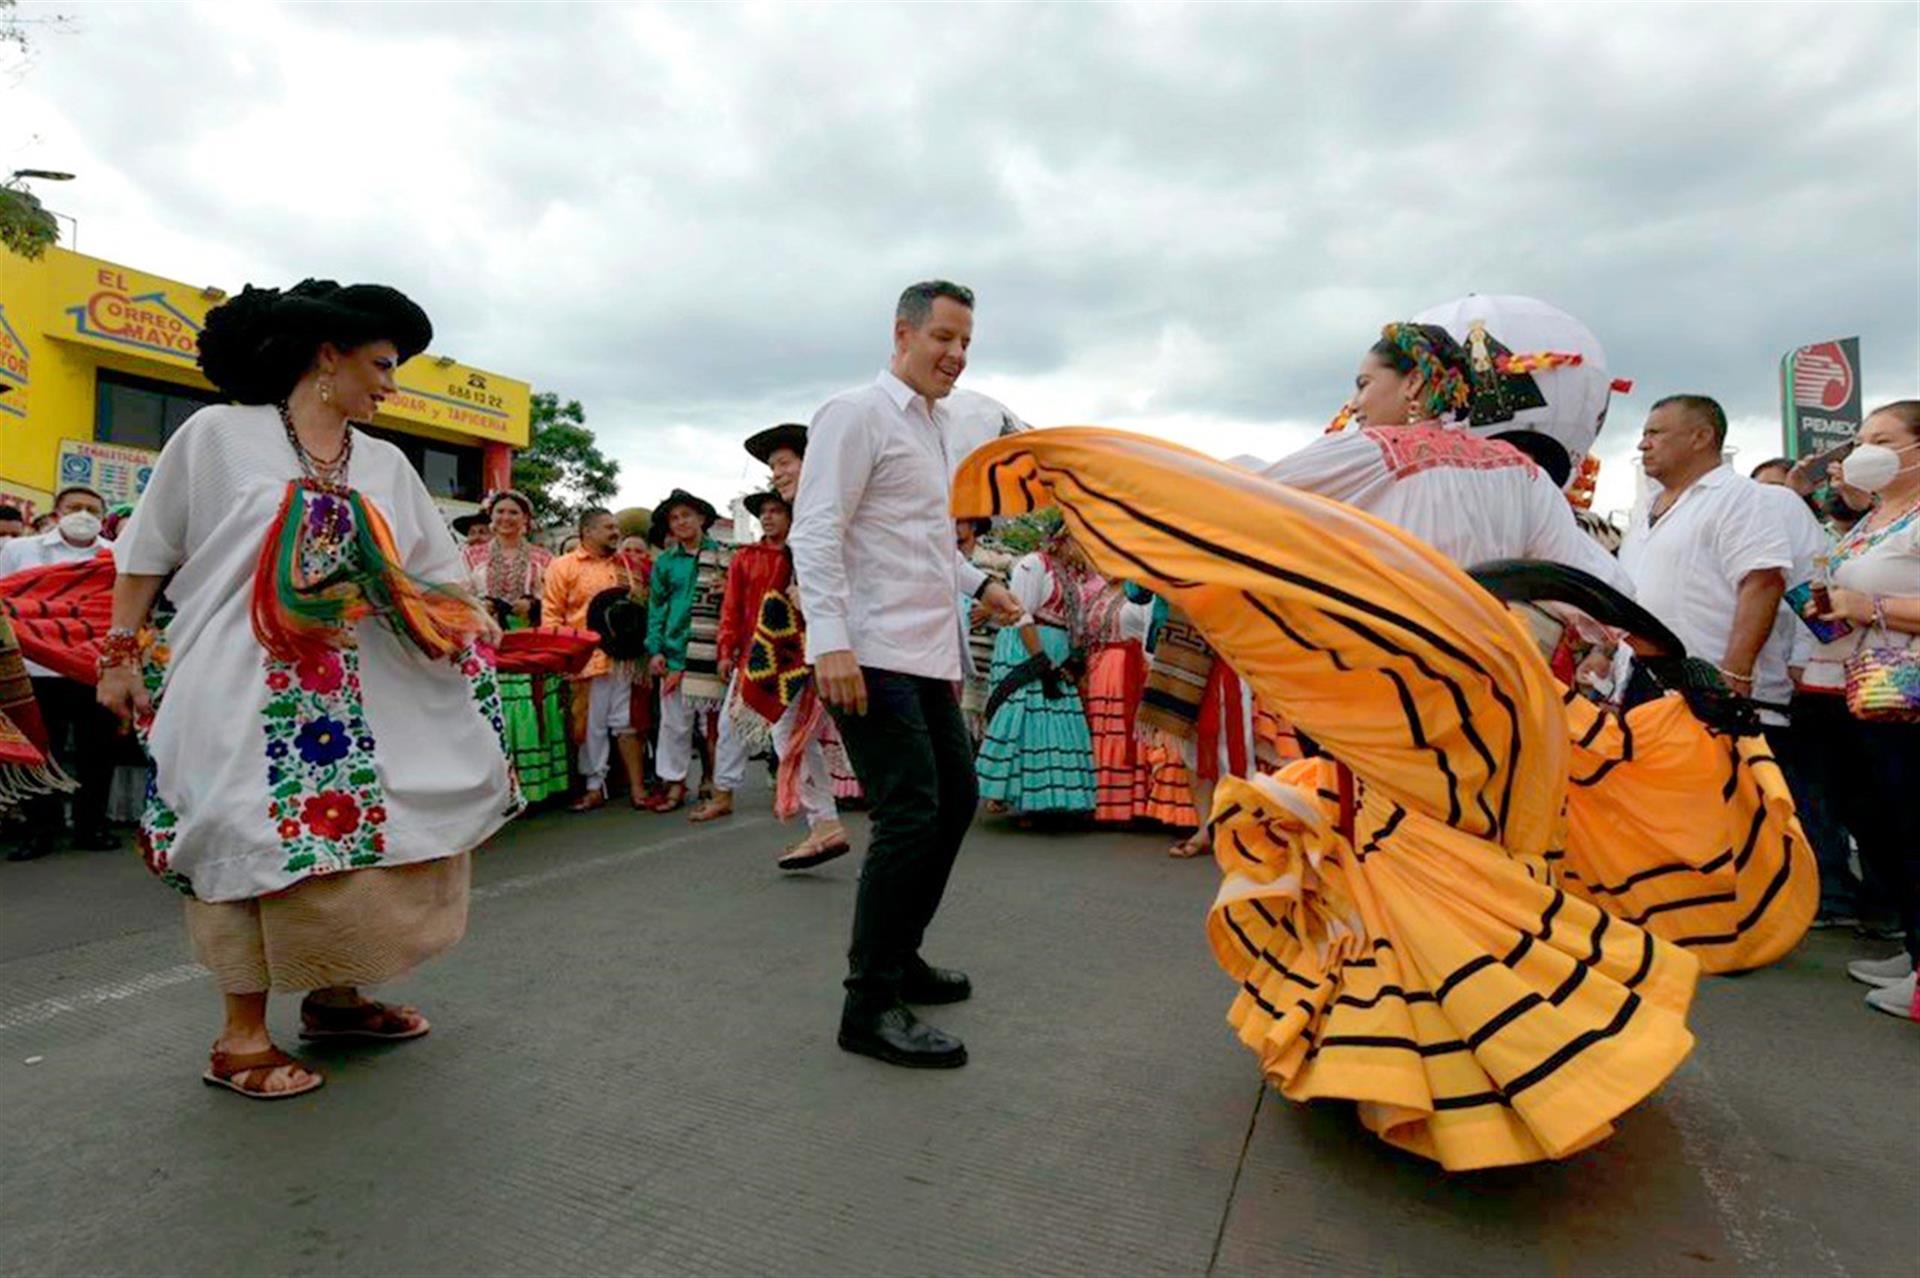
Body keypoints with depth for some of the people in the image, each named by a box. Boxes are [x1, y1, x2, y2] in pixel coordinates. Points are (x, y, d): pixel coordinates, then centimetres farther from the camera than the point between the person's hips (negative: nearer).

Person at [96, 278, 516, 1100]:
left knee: (360, 831, 5)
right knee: (256, 843, -4)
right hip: (242, 688, -4)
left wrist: (457, 626, -5)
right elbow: (149, 551, 2)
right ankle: (242, 1037, 9)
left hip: (353, 694, 5)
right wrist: (121, 654, 1)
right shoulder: (218, 434, -1)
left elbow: (434, 571, 11)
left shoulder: (386, 464, 10)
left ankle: (334, 995, 23)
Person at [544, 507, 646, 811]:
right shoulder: (563, 565, 0)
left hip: (622, 656, 4)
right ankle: (594, 787, 15)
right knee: (591, 725, 4)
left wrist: (631, 591, 4)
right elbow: (551, 612, -4)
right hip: (586, 658, -4)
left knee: (626, 721, 7)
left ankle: (637, 786, 10)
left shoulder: (621, 564, 17)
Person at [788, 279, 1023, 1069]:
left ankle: (897, 957, 29)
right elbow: (816, 532, -15)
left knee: (955, 802, 14)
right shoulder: (858, 413, -6)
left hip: (929, 656, 10)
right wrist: (831, 641, -24)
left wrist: (979, 585, 22)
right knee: (910, 817, -11)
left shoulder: (934, 427, 21)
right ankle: (871, 1005, 3)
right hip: (871, 659, -10)